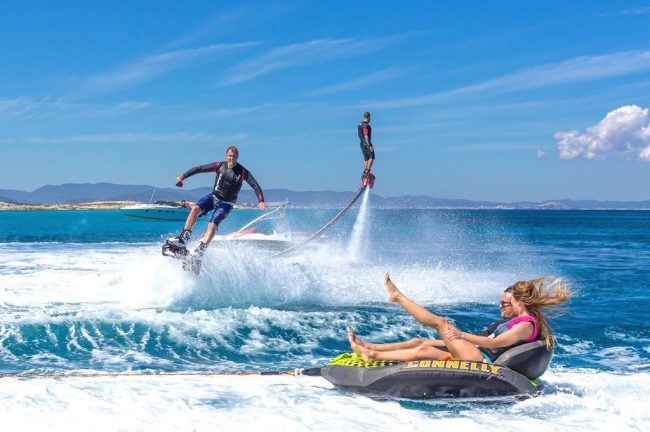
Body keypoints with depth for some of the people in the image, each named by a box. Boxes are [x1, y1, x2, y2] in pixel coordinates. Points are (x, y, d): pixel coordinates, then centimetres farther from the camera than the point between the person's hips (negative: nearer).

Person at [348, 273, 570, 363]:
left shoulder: (526, 324, -13)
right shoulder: (522, 320, 16)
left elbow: (495, 343, -21)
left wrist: (463, 335, -17)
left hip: (480, 361, -9)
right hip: (478, 357, 9)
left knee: (439, 322, -5)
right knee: (422, 349, 4)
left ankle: (397, 296, 8)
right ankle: (371, 354, 5)